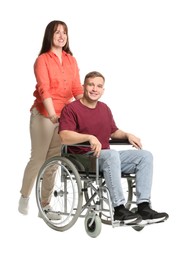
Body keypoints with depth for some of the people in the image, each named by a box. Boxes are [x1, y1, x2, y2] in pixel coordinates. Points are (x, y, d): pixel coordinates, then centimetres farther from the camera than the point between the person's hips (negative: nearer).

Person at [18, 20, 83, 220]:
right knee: (38, 158, 1)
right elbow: (44, 89, -18)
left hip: (64, 116, 5)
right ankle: (24, 197, 23)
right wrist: (52, 115, -30)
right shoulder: (42, 60, -7)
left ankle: (44, 205, 17)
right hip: (43, 115, -5)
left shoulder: (71, 61, 9)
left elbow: (77, 88, 3)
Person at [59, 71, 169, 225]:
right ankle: (119, 209, -36)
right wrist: (90, 137, -30)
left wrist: (127, 135, 7)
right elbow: (64, 137, -18)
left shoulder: (104, 108, 21)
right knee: (111, 154, -39)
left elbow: (114, 132, 28)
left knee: (145, 156, -8)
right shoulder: (71, 109, -4)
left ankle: (143, 207, -20)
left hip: (108, 157, 8)